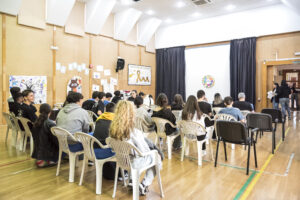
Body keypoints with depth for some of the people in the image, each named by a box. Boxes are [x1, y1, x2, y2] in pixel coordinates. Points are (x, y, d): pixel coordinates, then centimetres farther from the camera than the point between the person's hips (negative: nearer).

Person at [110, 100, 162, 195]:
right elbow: (145, 152, -21)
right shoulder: (135, 133, -32)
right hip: (134, 162, -6)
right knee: (157, 159, 19)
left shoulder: (113, 129, -14)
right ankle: (144, 186, 18)